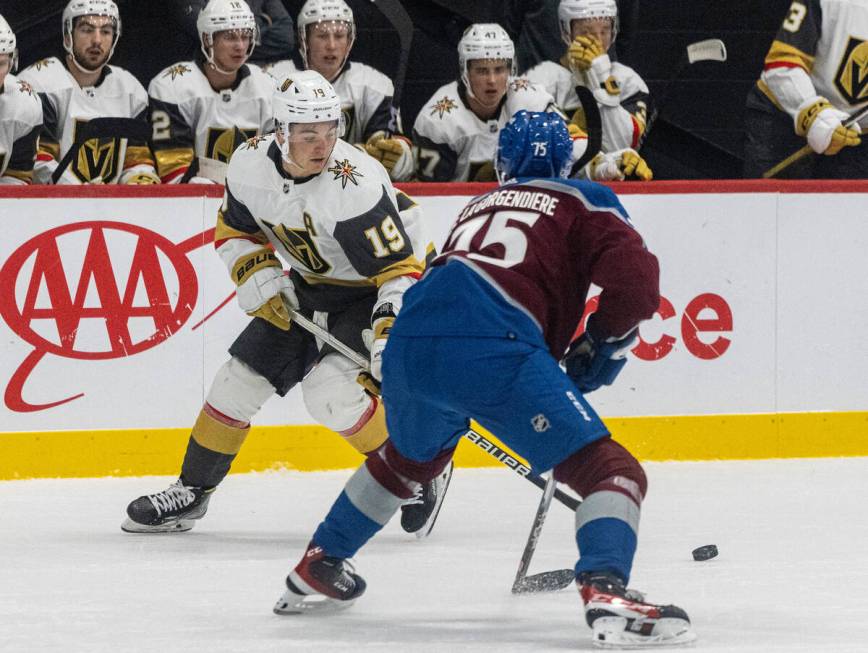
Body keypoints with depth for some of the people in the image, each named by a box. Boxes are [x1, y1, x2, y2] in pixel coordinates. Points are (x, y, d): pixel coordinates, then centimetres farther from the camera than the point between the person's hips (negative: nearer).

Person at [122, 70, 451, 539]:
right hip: (310, 286, 6)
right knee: (239, 380, 4)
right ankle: (191, 492, 22)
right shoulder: (250, 164, -15)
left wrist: (390, 335, -42)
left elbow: (400, 269, -31)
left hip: (371, 292, -6)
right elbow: (233, 231, 5)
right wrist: (257, 276, -11)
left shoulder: (355, 185, -33)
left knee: (329, 389, -24)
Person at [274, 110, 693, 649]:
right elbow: (636, 285, 1)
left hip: (408, 346, 6)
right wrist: (601, 347, 18)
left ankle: (318, 570, 46)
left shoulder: (481, 205, 35)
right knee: (610, 470, -3)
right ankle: (606, 592, -28)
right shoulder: (584, 201, 17)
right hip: (491, 351, -6)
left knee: (411, 457, 37)